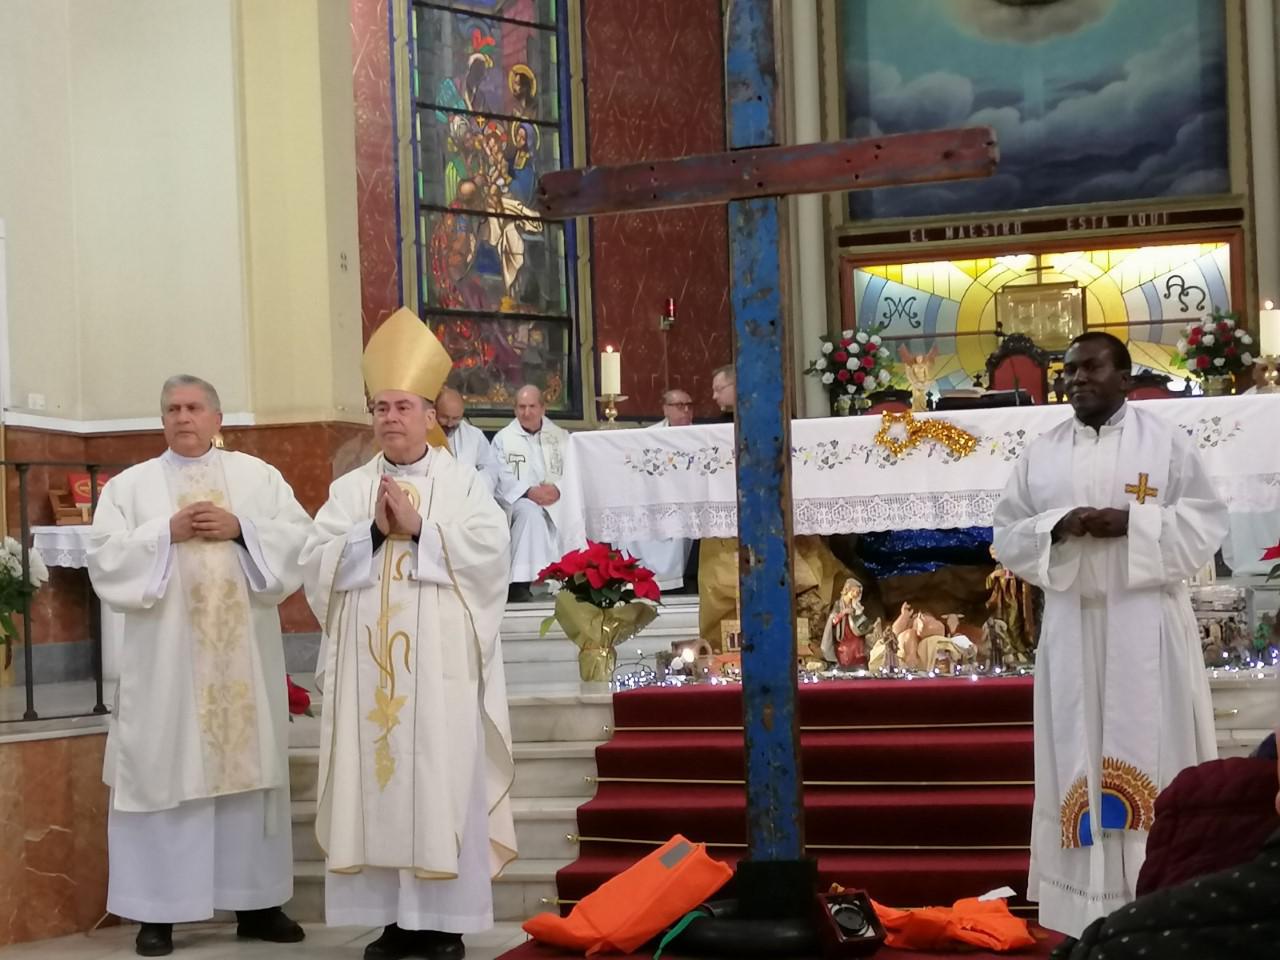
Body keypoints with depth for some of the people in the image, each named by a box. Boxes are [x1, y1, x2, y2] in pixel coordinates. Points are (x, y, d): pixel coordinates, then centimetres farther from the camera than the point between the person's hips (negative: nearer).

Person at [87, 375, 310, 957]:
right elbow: (104, 557, -3)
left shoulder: (258, 476, 9)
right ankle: (156, 911, 3)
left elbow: (301, 536, 1)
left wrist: (240, 529, -12)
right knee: (165, 770, -2)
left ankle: (255, 902, 13)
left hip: (243, 653, 2)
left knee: (249, 765, 5)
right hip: (166, 656, -1)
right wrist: (167, 533, -13)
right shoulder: (129, 485, 6)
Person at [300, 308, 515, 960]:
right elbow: (316, 561, 3)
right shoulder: (349, 488, 14)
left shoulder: (464, 483, 7)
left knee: (443, 781, -4)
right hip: (369, 663, 3)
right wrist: (374, 531, -10)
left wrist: (418, 528, -12)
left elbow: (489, 550, -7)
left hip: (440, 663, -3)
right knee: (374, 781, 1)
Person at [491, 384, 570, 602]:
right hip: (518, 500, -3)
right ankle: (520, 582, -39)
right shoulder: (503, 438, 9)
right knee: (530, 510, -37)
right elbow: (502, 478, -2)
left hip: (556, 499, 3)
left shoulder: (561, 437, 16)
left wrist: (558, 489, -16)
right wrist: (529, 492, -20)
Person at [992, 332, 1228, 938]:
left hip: (1145, 623, -3)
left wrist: (1131, 522, -15)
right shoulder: (1041, 453, 10)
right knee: (1080, 753, 1)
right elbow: (1007, 535, 9)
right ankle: (1090, 900, 5)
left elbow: (1206, 523, -1)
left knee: (1151, 751, -3)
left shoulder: (1165, 442, 2)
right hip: (1072, 625, 3)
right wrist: (1058, 525, -11)